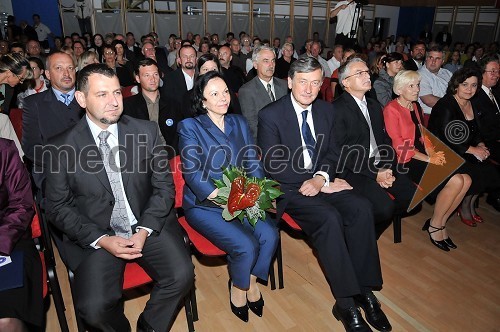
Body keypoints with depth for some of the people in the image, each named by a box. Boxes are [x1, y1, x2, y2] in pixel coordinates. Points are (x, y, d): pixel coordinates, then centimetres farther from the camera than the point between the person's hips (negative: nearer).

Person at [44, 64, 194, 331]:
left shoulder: (147, 131, 0)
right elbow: (57, 207, 0)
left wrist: (145, 230, -12)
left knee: (181, 276, -19)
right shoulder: (62, 147, -3)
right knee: (94, 307, -21)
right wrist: (102, 239, -12)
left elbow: (164, 186, 1)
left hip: (148, 227, 2)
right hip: (95, 236, -1)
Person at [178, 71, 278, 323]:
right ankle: (238, 286, 10)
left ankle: (250, 279, 8)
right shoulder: (189, 127, -2)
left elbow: (253, 162, 7)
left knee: (269, 234, -21)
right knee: (246, 245, -24)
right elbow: (192, 172, -13)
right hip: (204, 205, -4)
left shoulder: (239, 123, 13)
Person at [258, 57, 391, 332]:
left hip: (322, 182, 5)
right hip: (289, 188, -5)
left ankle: (364, 289, -10)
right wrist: (324, 183, -16)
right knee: (329, 218, -30)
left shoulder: (327, 110, 8)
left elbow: (332, 151, 11)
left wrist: (321, 177, -14)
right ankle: (347, 303, -18)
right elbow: (272, 166, -13)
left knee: (361, 207, -21)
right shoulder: (270, 115, -9)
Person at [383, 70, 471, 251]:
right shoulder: (391, 109, -8)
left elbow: (422, 135, 19)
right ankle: (435, 225, -1)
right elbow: (399, 145, -14)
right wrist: (428, 159, -17)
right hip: (406, 162, -8)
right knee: (456, 181, -21)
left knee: (466, 180, -11)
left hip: (423, 158, 8)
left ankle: (440, 222, 4)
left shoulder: (415, 106, 18)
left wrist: (433, 153, -1)